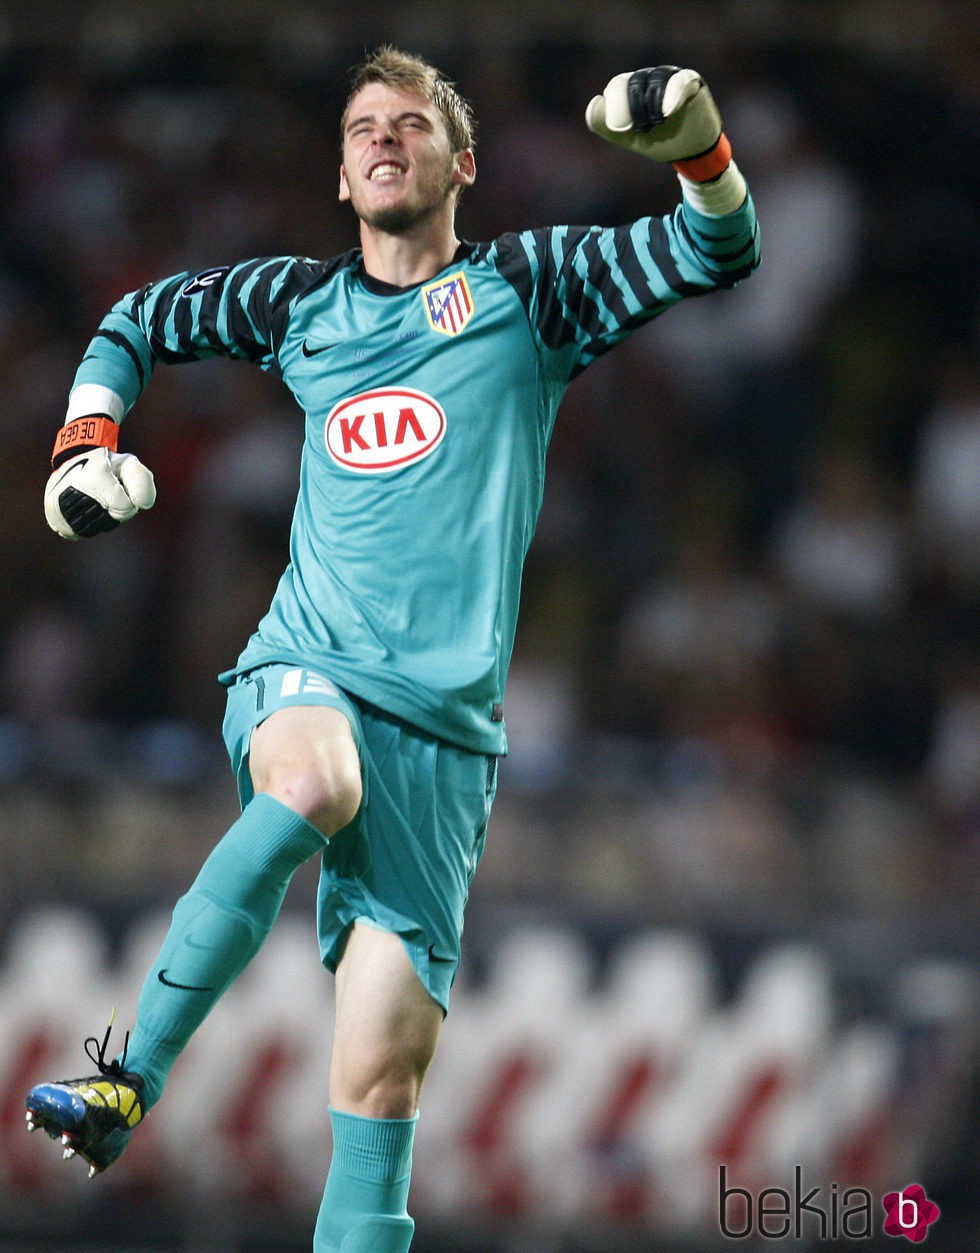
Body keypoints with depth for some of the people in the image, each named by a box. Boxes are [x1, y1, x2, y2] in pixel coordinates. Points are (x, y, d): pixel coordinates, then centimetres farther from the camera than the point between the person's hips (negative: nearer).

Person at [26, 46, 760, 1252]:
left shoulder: (523, 287, 8)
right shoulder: (298, 302, 14)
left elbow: (716, 253, 0)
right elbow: (138, 320, 31)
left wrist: (695, 140, -19)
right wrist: (85, 446, 15)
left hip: (444, 726, 0)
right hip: (304, 676, 0)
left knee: (383, 1065, -6)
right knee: (313, 783, -37)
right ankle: (129, 1075, -33)